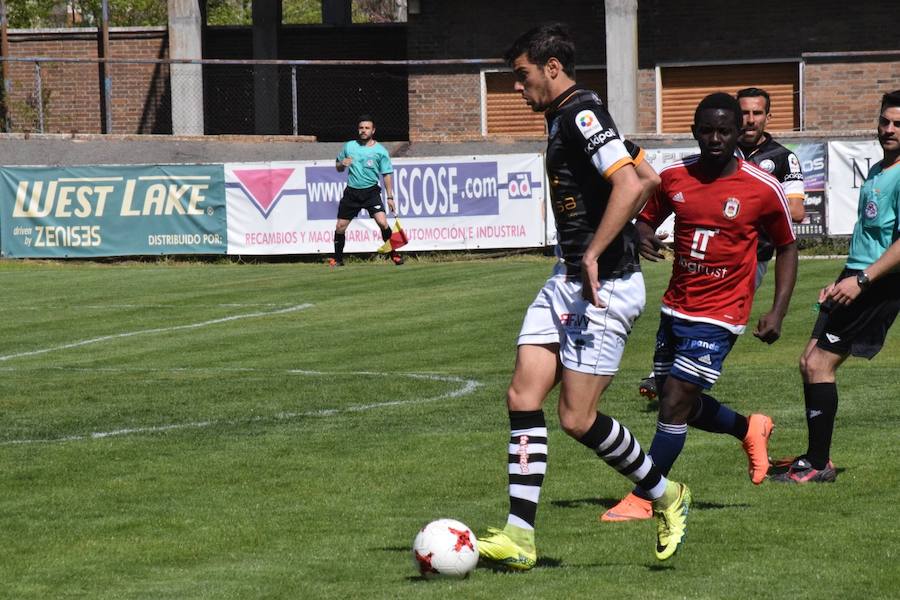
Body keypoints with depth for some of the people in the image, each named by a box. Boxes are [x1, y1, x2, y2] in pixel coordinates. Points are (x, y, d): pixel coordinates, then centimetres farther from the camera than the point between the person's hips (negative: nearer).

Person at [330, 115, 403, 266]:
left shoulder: (380, 151, -2)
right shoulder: (349, 146, 5)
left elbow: (387, 174, 2)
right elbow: (338, 167, 18)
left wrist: (390, 197, -1)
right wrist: (342, 164, -7)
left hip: (371, 191, -3)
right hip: (351, 192, 3)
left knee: (382, 222, -19)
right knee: (340, 226, 3)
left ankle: (393, 254, -3)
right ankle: (337, 259, 20)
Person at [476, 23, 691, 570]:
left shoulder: (582, 114, -15)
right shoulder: (564, 117, 15)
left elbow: (631, 187, -29)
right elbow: (646, 179, 25)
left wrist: (593, 256, -26)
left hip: (604, 287, -10)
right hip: (568, 281, 10)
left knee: (578, 418, -7)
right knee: (523, 397, 0)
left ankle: (666, 497, 15)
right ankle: (520, 536, -2)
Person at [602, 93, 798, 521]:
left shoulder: (763, 189, -10)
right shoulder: (674, 177, -1)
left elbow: (786, 247, 3)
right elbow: (645, 219, 14)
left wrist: (778, 312, -5)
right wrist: (643, 238, -12)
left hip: (719, 316, -6)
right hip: (675, 308, 6)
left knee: (675, 404, -11)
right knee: (678, 403, 15)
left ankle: (642, 500, -2)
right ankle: (750, 429, 43)